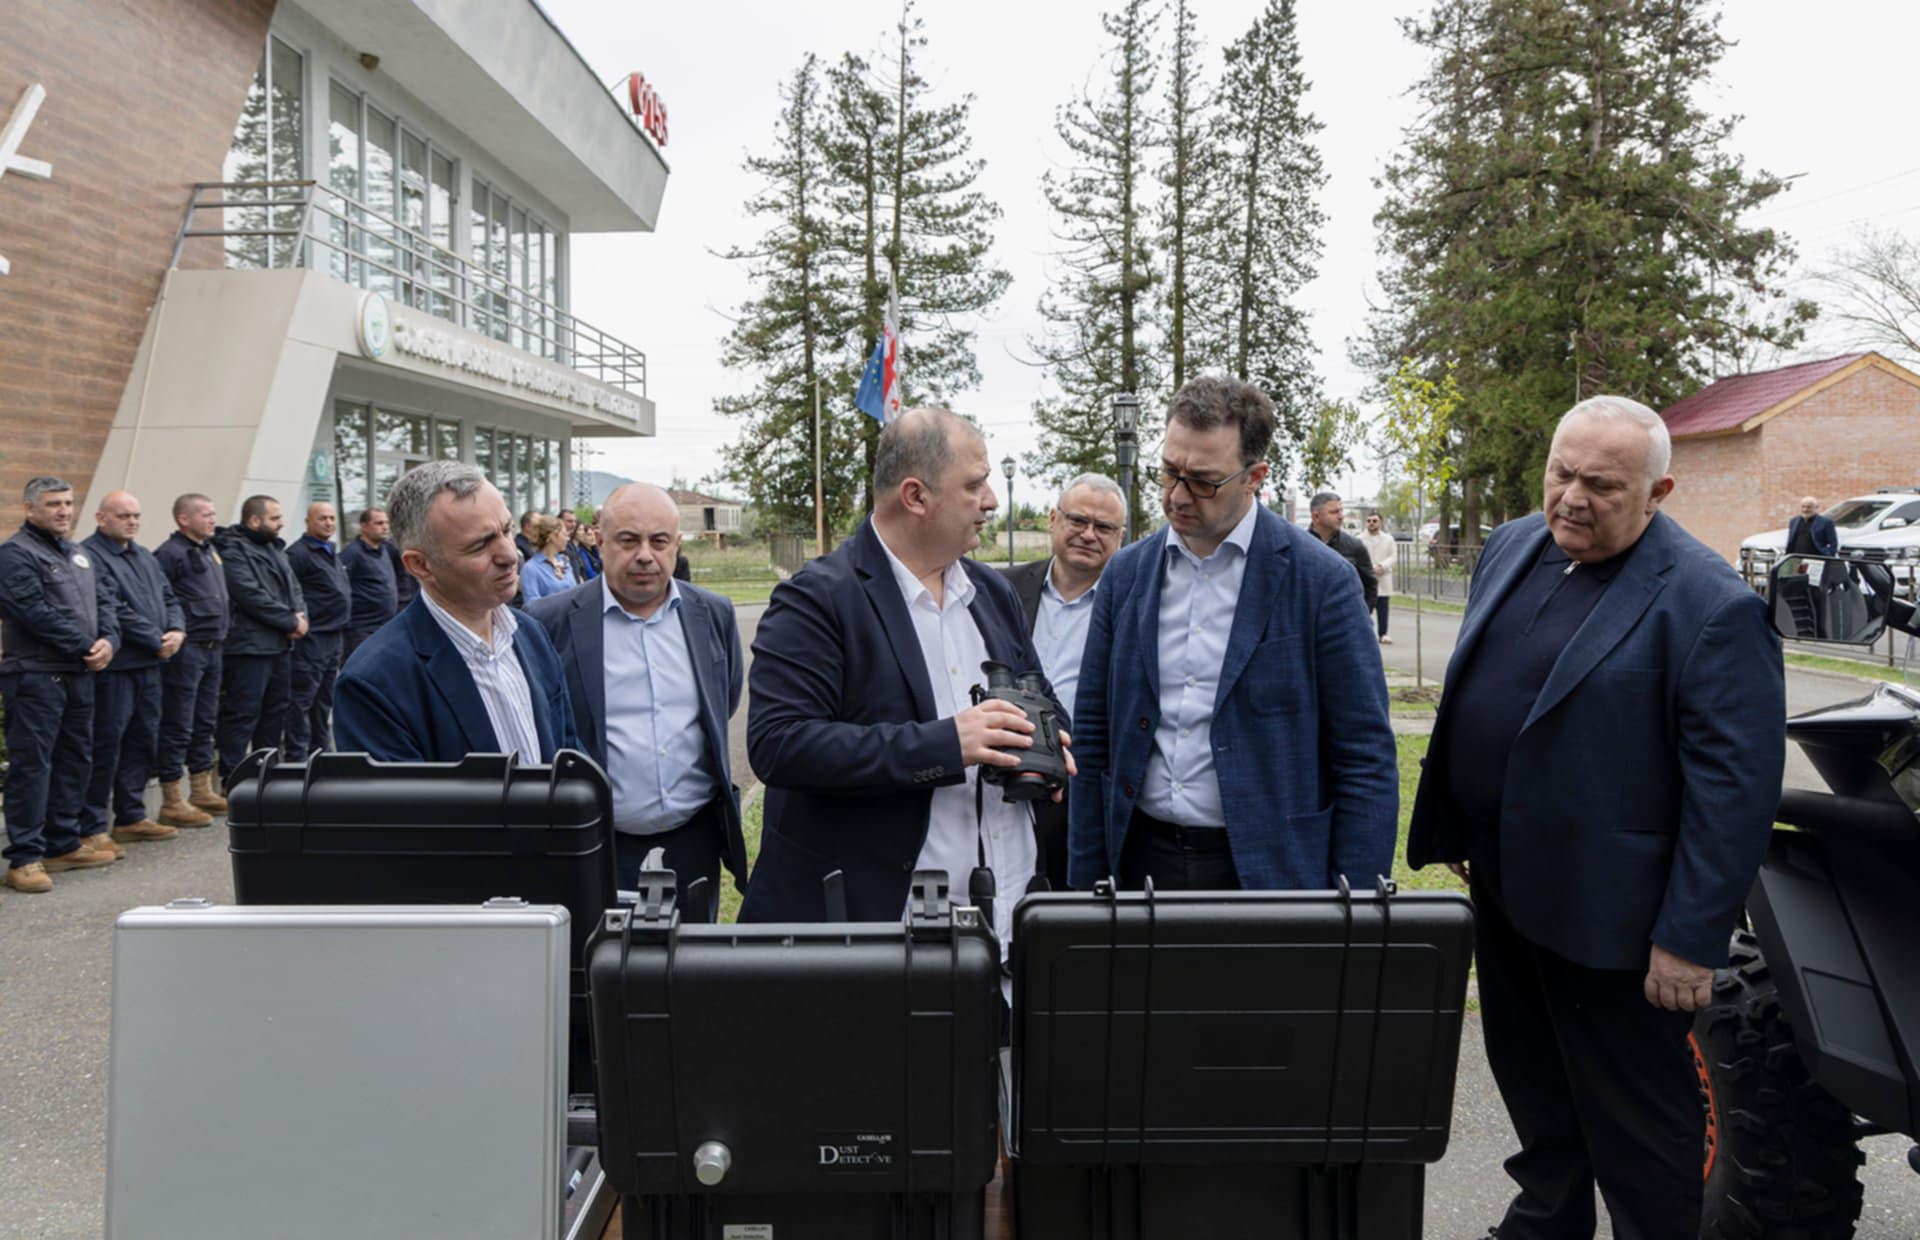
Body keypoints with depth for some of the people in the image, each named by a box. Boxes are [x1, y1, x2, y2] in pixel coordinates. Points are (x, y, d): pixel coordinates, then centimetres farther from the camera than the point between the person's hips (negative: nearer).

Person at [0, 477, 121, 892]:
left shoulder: (78, 555, 18)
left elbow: (106, 599, 12)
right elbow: (35, 612, -18)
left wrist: (108, 641, -7)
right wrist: (86, 647, -14)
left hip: (79, 673, 8)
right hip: (34, 675, -8)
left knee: (74, 761, 14)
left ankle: (62, 844, 24)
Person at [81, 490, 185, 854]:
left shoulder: (145, 558, 18)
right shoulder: (90, 556, -11)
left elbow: (169, 599, 17)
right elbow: (114, 612, -19)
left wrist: (177, 630, -3)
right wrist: (157, 640, -14)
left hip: (149, 665, 9)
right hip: (113, 666, -9)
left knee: (143, 742, 14)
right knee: (106, 746, -5)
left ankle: (131, 816, 26)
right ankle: (93, 827, 2)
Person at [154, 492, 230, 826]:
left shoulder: (210, 550, 16)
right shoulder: (171, 553, -12)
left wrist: (224, 630, 15)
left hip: (212, 648, 9)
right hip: (185, 649, -9)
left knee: (205, 723, 16)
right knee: (178, 727, -3)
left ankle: (202, 791, 26)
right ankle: (172, 802, 4)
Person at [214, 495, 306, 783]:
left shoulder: (275, 548, 17)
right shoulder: (232, 551, -12)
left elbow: (293, 586, 17)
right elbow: (252, 597, -20)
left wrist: (300, 614, -4)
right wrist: (291, 622, -15)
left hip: (280, 645, 9)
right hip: (249, 646, -9)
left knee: (277, 710, 16)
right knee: (243, 714, -6)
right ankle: (230, 778, 0)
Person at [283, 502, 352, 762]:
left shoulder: (333, 553, 18)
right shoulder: (298, 553, -11)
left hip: (334, 637, 9)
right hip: (312, 639, -9)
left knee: (325, 699, 15)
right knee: (303, 698, -6)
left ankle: (320, 750, 24)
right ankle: (296, 756, -2)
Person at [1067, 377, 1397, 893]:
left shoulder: (1321, 579, -8)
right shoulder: (1127, 574, 4)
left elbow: (1367, 761, -7)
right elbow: (1094, 740, 7)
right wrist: (1085, 882, 5)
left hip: (1269, 870, -3)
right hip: (1142, 859, 4)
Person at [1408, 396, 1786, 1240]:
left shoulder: (1710, 603, -18)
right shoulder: (1511, 549, 4)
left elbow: (1736, 783, -19)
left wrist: (1692, 939, -19)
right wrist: (1449, 828, 15)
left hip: (1609, 909, -7)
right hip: (1503, 882, 7)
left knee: (1635, 1121, 10)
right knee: (1530, 1084, 24)